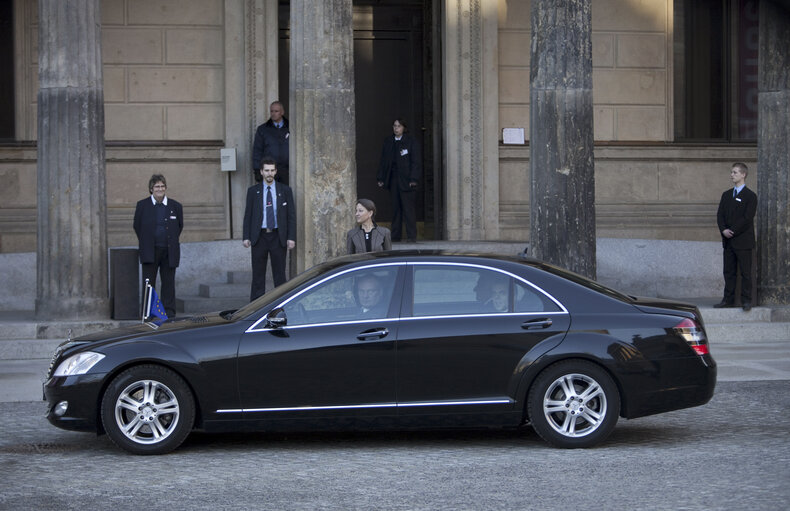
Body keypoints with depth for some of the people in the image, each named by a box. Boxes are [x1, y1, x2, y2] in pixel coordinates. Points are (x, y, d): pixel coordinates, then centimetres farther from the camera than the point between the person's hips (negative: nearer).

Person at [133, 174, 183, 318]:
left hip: (169, 252, 1)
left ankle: (169, 312, 11)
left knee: (168, 283, 5)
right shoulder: (142, 205, 2)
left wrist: (171, 241, 10)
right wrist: (145, 244, 7)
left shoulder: (175, 206, 6)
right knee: (148, 283, -1)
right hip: (150, 251, -1)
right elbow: (137, 226, 8)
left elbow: (180, 226, 15)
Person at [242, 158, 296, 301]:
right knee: (258, 274, 1)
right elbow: (248, 215, 6)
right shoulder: (253, 191, 6)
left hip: (278, 237, 0)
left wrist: (291, 237, -5)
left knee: (279, 273, 3)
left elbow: (291, 215, 4)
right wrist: (246, 237, -3)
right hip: (259, 236, 0)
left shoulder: (285, 190, 5)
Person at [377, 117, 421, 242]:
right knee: (395, 208, 7)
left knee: (408, 208, -7)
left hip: (406, 180, -4)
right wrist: (381, 178, 7)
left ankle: (411, 236, -4)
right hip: (392, 179, 5)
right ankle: (395, 236, 10)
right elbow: (383, 161, 14)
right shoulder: (388, 142, 12)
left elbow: (416, 161, -5)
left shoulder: (411, 142, -2)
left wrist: (413, 179, -13)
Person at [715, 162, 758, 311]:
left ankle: (746, 301, 0)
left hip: (743, 241, -6)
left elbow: (747, 218, -13)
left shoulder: (750, 196, -5)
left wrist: (732, 231, -15)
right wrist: (723, 230, -8)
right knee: (729, 272, 8)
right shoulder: (726, 195, 15)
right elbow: (720, 214, 9)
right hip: (728, 241, 6)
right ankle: (728, 299, 12)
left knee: (745, 272, -3)